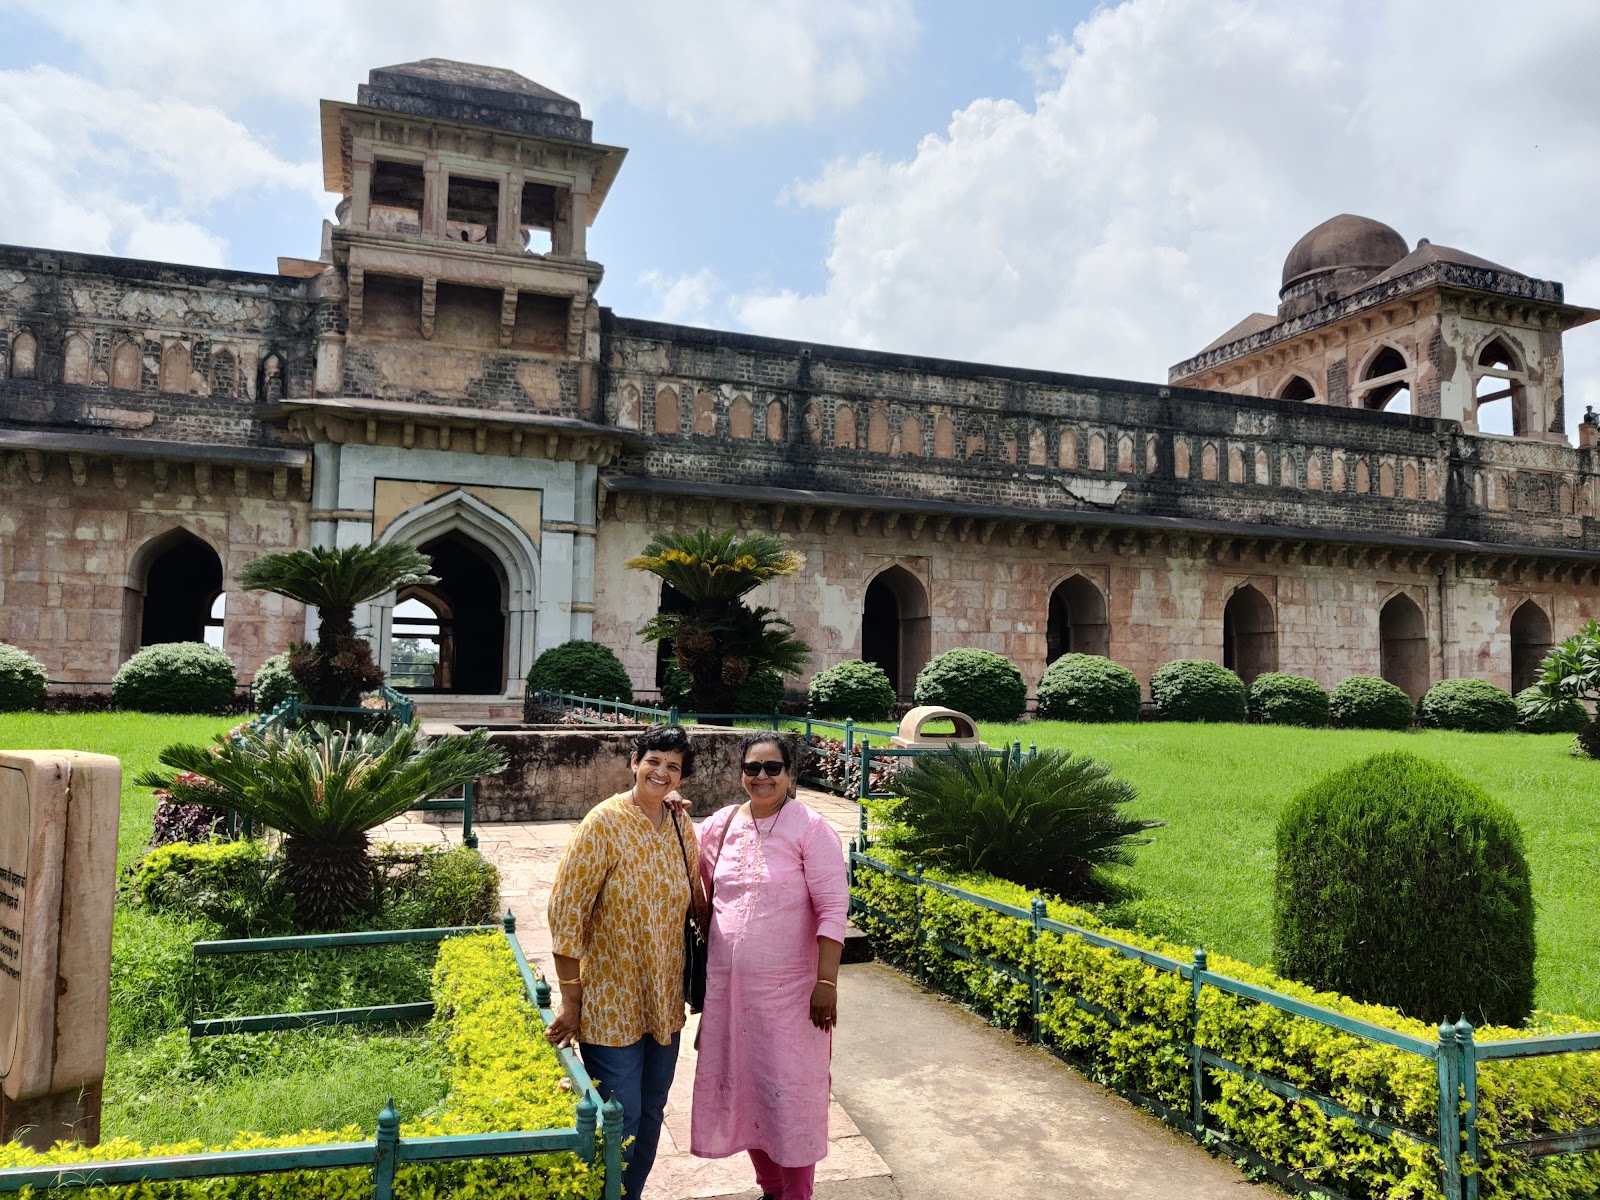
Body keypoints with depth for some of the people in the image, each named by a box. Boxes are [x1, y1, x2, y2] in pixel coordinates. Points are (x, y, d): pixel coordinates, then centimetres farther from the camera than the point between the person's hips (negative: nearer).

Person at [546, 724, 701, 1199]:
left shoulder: (682, 825, 1)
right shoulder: (604, 823, -16)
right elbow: (565, 910, -16)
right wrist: (571, 1001, -15)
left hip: (664, 998, 6)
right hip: (612, 1001, -6)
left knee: (651, 1112, 17)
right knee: (620, 1119, 0)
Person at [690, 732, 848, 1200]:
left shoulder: (810, 829, -11)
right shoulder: (719, 825, 2)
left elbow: (832, 909, -13)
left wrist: (826, 982, -17)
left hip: (788, 988, -5)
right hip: (728, 986, 5)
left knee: (790, 1091, 5)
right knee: (742, 1084, 16)